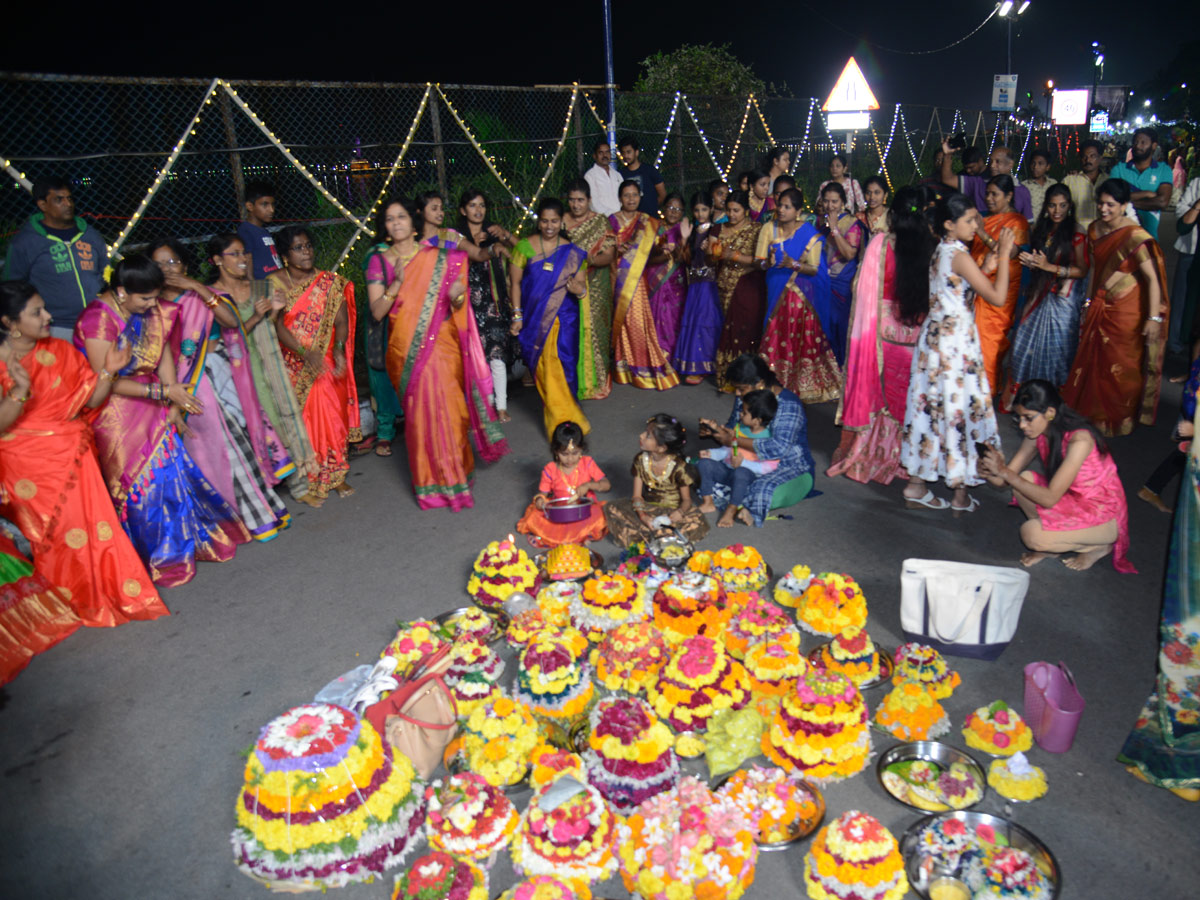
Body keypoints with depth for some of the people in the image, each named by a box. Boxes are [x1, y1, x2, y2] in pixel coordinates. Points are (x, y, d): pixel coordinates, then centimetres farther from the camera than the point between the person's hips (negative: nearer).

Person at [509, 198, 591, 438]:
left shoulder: (573, 253, 8)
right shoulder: (525, 246, 3)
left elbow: (582, 284, 7)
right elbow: (515, 282, 2)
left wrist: (579, 290, -17)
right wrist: (517, 315, -5)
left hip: (564, 318, 1)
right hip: (535, 319, -1)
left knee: (561, 366, -5)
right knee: (546, 368, -4)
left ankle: (559, 417, 11)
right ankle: (569, 421, 6)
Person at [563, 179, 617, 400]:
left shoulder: (601, 222, 4)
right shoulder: (561, 222, 9)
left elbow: (609, 255, -4)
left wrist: (589, 259, -21)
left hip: (595, 286, -1)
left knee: (593, 330, -4)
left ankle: (595, 382, 6)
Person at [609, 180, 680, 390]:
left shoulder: (648, 223, 12)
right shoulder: (611, 221, 7)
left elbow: (650, 255, 10)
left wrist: (662, 254, -11)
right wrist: (617, 250, -14)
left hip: (637, 278, 1)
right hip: (617, 278, -1)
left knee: (638, 319, -5)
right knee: (620, 319, -4)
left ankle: (641, 367, 8)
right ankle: (623, 368, 7)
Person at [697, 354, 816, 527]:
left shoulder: (788, 404, -23)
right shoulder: (743, 397, 1)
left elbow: (779, 448, -35)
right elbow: (732, 429, 13)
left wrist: (735, 441, -32)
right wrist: (715, 429, -11)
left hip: (790, 467, -7)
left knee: (764, 489, -39)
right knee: (706, 464, -10)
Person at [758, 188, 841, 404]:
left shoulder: (809, 234, -3)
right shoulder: (769, 229, 5)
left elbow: (814, 269, -5)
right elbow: (760, 263, 3)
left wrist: (794, 265, -22)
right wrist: (770, 262, -19)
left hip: (802, 294, -2)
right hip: (777, 291, 3)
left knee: (804, 337, -6)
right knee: (777, 336, 0)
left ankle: (805, 385, 5)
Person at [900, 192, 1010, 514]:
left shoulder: (940, 251, 10)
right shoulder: (959, 255, -16)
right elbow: (997, 297, -17)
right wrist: (1003, 256, -11)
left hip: (934, 335, 9)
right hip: (956, 340, -8)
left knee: (930, 407, 11)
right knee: (960, 407, 1)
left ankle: (916, 485, 17)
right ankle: (960, 494, 10)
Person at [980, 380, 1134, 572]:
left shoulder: (1079, 440, -29)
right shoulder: (1038, 433, -5)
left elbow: (1049, 498, -31)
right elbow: (1004, 480, -6)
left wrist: (1004, 471, -33)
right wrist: (989, 471, -29)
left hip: (1104, 517, -8)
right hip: (1073, 501, 8)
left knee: (1031, 533, -26)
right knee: (1025, 479, -15)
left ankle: (1097, 547, 1)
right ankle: (1050, 547, 0)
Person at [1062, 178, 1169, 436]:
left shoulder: (1135, 236, -19)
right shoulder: (1094, 229, 3)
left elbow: (1153, 279, -20)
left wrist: (1154, 318, -23)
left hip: (1126, 313, -6)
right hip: (1100, 308, 6)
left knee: (1121, 368, 5)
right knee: (1092, 363, 10)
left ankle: (1118, 421, 23)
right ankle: (1090, 415, 26)